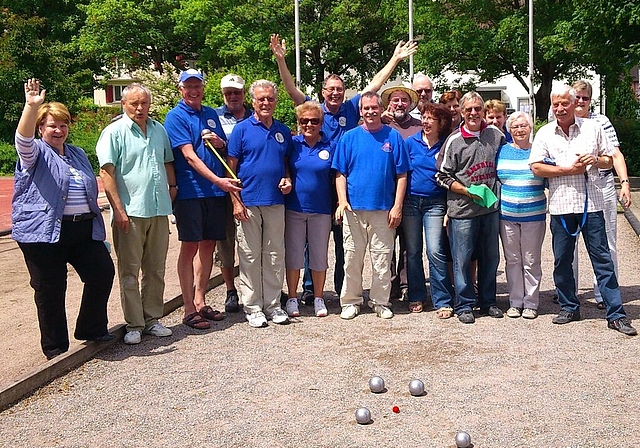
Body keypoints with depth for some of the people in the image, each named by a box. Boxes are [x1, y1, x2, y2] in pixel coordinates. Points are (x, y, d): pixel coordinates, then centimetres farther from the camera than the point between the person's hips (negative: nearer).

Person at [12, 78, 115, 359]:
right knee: (50, 289, 1)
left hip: (84, 229, 6)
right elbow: (23, 138, -22)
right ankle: (55, 347, 14)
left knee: (103, 272, 3)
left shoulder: (78, 154, 20)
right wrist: (32, 106, -37)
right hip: (44, 232, -5)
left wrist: (97, 223, 21)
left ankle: (92, 329, 22)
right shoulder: (36, 152, 2)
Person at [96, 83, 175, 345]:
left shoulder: (159, 130, 13)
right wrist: (118, 210, -14)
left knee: (156, 271, 11)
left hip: (159, 211, 5)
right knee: (129, 272, 2)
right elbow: (106, 173, -9)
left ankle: (152, 319, 22)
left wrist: (173, 189, 10)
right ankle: (134, 325, 10)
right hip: (129, 213, -5)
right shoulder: (114, 132, -4)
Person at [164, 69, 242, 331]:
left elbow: (226, 149, 23)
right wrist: (217, 180, -22)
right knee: (190, 247, -2)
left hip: (216, 191, 6)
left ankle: (200, 301, 23)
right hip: (190, 190, -6)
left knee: (208, 245, 10)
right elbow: (189, 155, -13)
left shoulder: (211, 115, 15)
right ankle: (189, 309, 5)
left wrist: (219, 142, -1)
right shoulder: (175, 117, -3)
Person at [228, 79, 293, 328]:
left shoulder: (283, 131, 12)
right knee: (250, 257, 1)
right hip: (249, 202, -4)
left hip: (276, 202, 4)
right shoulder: (242, 129, -1)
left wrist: (287, 179, -1)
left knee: (275, 256, 9)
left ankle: (273, 304, 19)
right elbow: (231, 168, -2)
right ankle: (252, 307, 11)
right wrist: (236, 201, -10)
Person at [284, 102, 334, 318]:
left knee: (320, 255, 8)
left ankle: (318, 298, 21)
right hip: (294, 208, 0)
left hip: (321, 210, 0)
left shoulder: (330, 147, 3)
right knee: (293, 254, 6)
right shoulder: (292, 144, 2)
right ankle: (292, 298, 17)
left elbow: (336, 178, 6)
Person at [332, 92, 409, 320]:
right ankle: (350, 301, 18)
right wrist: (342, 201, -9)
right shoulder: (349, 137, 5)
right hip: (354, 208, 1)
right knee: (352, 258, 6)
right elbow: (340, 173, 4)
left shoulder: (393, 137, 3)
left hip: (383, 209, 0)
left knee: (382, 259, 6)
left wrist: (397, 207, -5)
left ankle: (380, 302, 18)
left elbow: (401, 175, 2)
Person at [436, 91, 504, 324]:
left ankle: (488, 302, 26)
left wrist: (497, 191, 11)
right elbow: (443, 176, -2)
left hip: (491, 206, 4)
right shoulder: (454, 141, -3)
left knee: (491, 256, 12)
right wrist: (468, 191, -12)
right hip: (463, 209, -4)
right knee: (462, 259, 0)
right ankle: (464, 305, 13)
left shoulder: (495, 135, 6)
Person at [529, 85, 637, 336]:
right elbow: (536, 167, -3)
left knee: (602, 259, 1)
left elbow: (609, 160, 12)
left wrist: (596, 160, -10)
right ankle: (568, 308, 24)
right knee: (562, 260, 9)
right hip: (560, 205, 1)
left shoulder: (592, 128, 6)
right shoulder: (545, 133, 5)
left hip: (591, 203, -1)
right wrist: (568, 169, -11)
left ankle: (616, 314, 5)